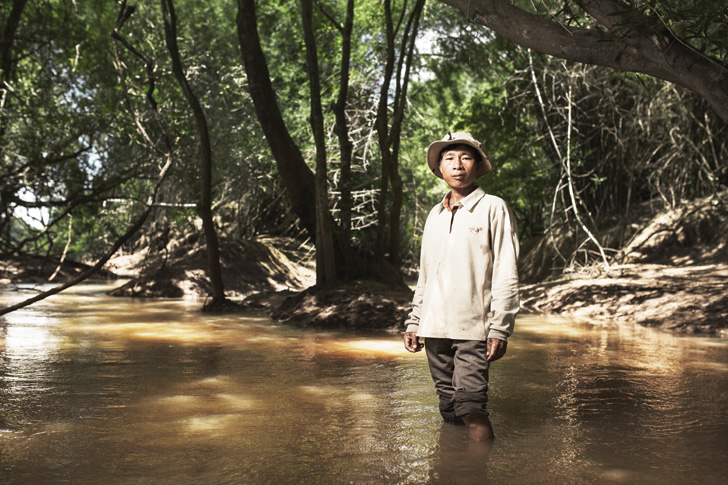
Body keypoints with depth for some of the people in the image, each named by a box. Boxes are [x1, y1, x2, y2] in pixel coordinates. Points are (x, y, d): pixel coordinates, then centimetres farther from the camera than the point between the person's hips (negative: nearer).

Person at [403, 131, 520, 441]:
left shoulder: (493, 209, 0)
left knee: (471, 409, -14)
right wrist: (414, 322, 15)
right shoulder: (435, 215, 16)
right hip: (435, 327, 5)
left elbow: (506, 275, -4)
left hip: (472, 328, -5)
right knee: (448, 410, 10)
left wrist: (500, 329, -11)